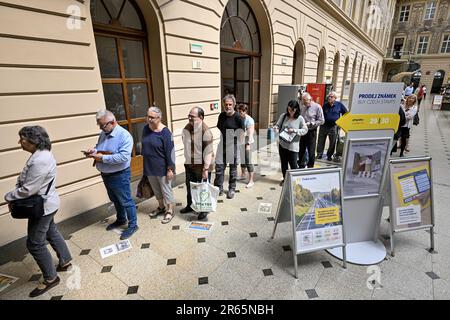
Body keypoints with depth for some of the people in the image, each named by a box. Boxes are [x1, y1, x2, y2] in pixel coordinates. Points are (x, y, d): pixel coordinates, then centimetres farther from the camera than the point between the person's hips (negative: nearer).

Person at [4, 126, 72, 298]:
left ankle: (51, 278, 19)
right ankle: (65, 261, 40)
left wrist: (8, 197, -7)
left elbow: (28, 190, -24)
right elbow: (24, 181, 11)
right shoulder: (41, 154, 4)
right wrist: (14, 193, -2)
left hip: (42, 206, -10)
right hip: (46, 204, 10)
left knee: (34, 243, 3)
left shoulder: (40, 160, -28)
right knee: (51, 233, 23)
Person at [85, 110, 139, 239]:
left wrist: (103, 158, -26)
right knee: (115, 200, 24)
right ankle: (121, 219, 44)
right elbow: (99, 146, 19)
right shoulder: (103, 133, 3)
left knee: (126, 201, 5)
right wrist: (94, 151, -5)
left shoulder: (124, 135, -21)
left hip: (119, 176, -8)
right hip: (105, 174, 8)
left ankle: (133, 225, 22)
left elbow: (124, 156, -30)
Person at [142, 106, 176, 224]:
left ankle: (169, 211, 25)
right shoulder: (145, 129, 2)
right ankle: (161, 207, 41)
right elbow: (144, 147, 12)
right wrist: (145, 165, 15)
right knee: (156, 190, 21)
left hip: (162, 168, -6)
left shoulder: (165, 132, -17)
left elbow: (170, 152, -17)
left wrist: (170, 169, -18)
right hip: (149, 167, 6)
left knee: (166, 190, 8)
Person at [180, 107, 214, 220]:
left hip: (201, 165, -7)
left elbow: (208, 152, -23)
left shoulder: (205, 131, -21)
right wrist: (187, 160, 15)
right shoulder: (187, 128, 2)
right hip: (189, 164, 7)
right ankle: (190, 205, 43)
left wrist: (206, 169, -23)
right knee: (189, 186, 21)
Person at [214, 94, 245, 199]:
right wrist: (219, 141, 10)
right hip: (222, 146, 5)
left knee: (233, 168, 9)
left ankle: (232, 189, 26)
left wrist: (238, 144, -9)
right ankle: (219, 189, 18)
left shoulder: (238, 117, -11)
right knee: (219, 167, 4)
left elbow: (242, 132, -7)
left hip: (233, 147, -4)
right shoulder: (221, 116, 5)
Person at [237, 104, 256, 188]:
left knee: (248, 162, -4)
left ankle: (251, 181, 3)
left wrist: (248, 144, -23)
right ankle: (243, 174, 40)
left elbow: (250, 133, -19)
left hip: (247, 143, -7)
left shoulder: (249, 120, -15)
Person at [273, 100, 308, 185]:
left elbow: (305, 130, -5)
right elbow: (277, 125, 9)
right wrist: (276, 128, -14)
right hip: (282, 144, 4)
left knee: (293, 164, 0)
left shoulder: (300, 119, -7)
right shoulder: (283, 116, 1)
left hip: (293, 146, -4)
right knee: (284, 163, 16)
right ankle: (285, 178, 33)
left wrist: (294, 130, -18)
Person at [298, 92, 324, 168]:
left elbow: (321, 121, -8)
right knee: (301, 150, 13)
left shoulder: (317, 107, -8)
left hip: (311, 132, -4)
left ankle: (310, 167, 19)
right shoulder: (302, 107, 3)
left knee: (311, 152, 4)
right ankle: (301, 166, 30)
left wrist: (310, 124, -17)